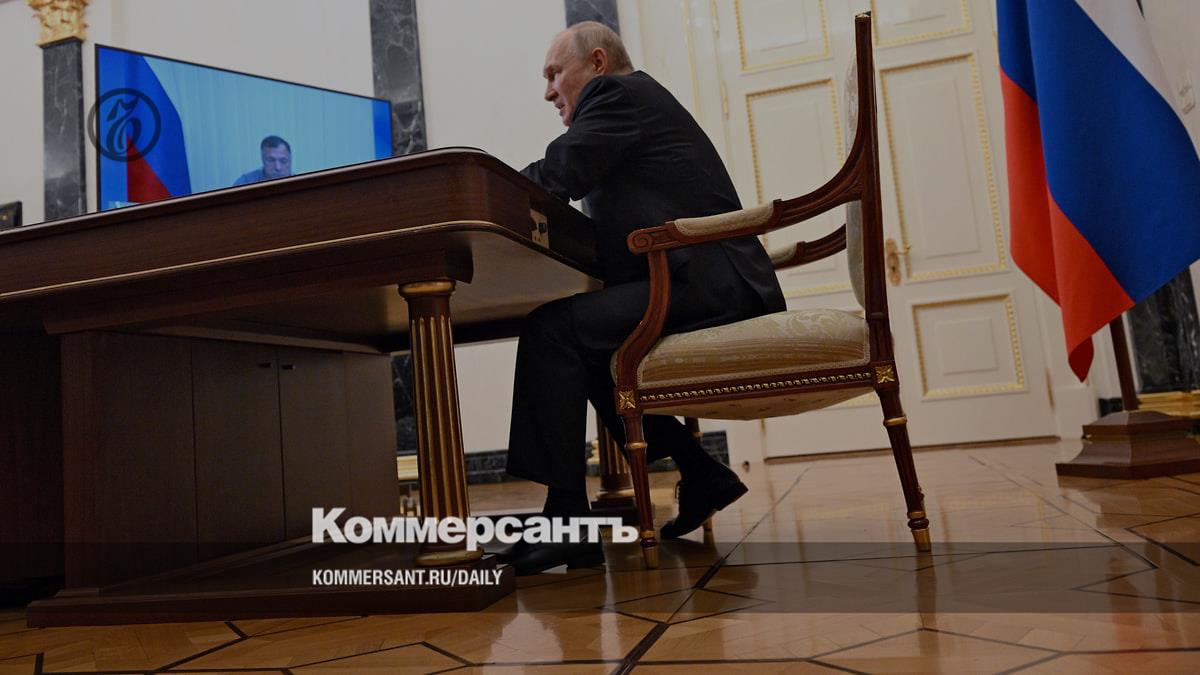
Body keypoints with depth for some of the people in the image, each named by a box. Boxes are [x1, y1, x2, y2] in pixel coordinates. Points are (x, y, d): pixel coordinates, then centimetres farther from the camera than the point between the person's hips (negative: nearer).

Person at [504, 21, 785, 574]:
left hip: (710, 284, -11)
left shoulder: (616, 90, 0)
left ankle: (568, 519, -14)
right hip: (718, 286, 11)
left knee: (551, 331, -17)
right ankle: (701, 477, 21)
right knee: (587, 350, 21)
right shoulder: (636, 99, 29)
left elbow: (553, 178, -13)